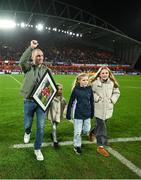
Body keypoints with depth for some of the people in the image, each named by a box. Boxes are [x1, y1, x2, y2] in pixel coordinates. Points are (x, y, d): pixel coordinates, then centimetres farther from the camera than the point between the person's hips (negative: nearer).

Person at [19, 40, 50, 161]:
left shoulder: (46, 69, 6)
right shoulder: (28, 67, -3)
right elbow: (22, 61, -26)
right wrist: (31, 48, -31)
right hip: (29, 101, -1)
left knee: (41, 127, 4)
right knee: (27, 124, 14)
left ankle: (37, 149, 23)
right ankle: (27, 132, 52)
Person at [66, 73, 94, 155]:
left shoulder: (89, 89, -2)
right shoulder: (76, 90, -11)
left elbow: (91, 102, 7)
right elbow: (71, 102, -6)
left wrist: (92, 113, 11)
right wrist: (68, 114, -5)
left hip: (87, 114, 3)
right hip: (78, 114, -3)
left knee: (87, 130, 12)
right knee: (77, 131, 6)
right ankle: (77, 146, 25)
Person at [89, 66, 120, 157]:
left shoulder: (112, 83, 2)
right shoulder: (95, 82, -12)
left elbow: (117, 92, 13)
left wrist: (112, 100, 0)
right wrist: (96, 98, -13)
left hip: (108, 108, 5)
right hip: (98, 109, -5)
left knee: (101, 124, 20)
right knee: (102, 127, -2)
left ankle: (93, 132, 51)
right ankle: (101, 146, 10)